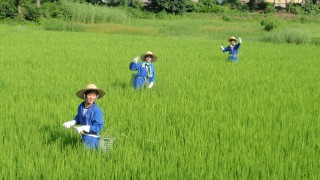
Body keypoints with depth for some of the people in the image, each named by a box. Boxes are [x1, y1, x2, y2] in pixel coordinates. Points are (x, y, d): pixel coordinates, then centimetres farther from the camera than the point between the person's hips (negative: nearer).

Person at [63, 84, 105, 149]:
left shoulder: (96, 110, -23)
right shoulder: (81, 106, -2)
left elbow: (98, 127, -24)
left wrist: (83, 128, -26)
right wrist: (71, 123, -2)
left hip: (91, 138, -7)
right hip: (83, 136, 7)